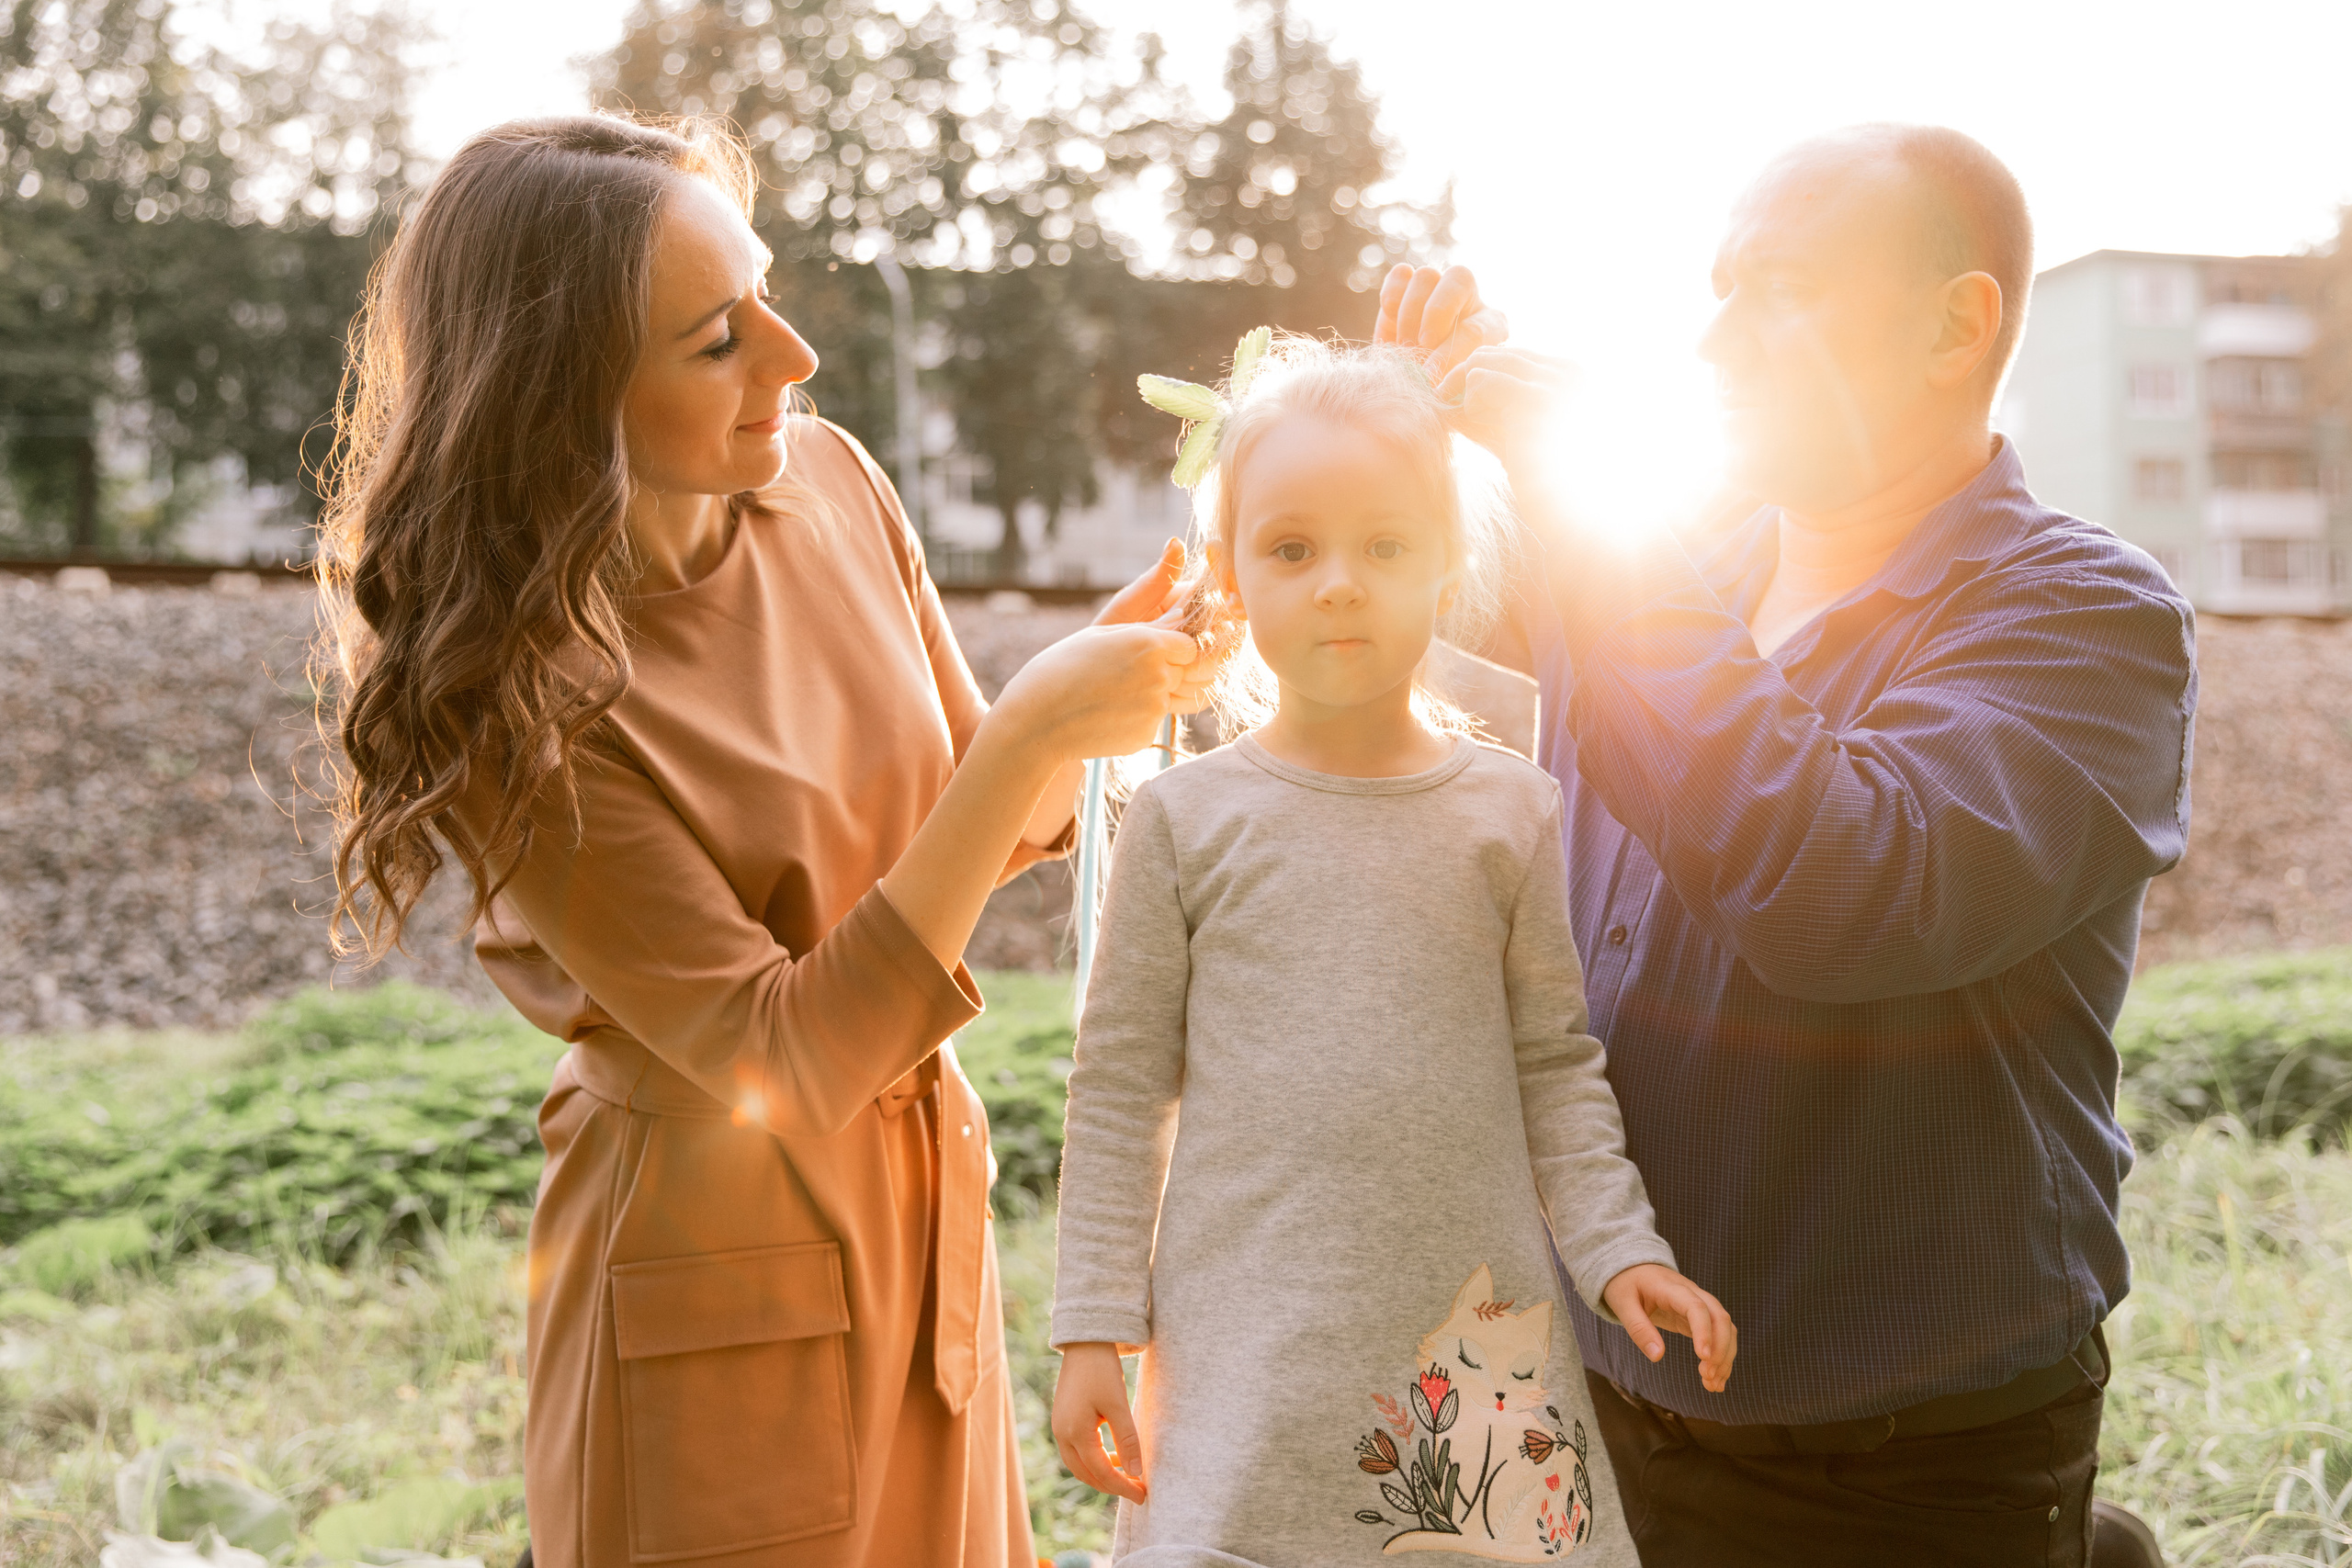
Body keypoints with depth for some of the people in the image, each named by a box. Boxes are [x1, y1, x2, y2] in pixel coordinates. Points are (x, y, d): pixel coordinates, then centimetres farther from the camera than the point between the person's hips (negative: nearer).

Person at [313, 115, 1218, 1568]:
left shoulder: (826, 483, -5)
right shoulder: (511, 689, -22)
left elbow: (972, 832, 7)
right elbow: (783, 1055, -24)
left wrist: (1103, 672, -12)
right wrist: (1037, 728, -28)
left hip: (930, 1213, 6)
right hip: (719, 1270, -6)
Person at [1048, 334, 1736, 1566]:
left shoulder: (1512, 812, 3)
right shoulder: (1184, 818, -1)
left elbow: (1556, 1066, 7)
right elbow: (1120, 1090, 2)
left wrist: (1619, 1249, -3)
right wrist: (1095, 1328, 0)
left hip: (1479, 1330, 2)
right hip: (1247, 1340, -1)